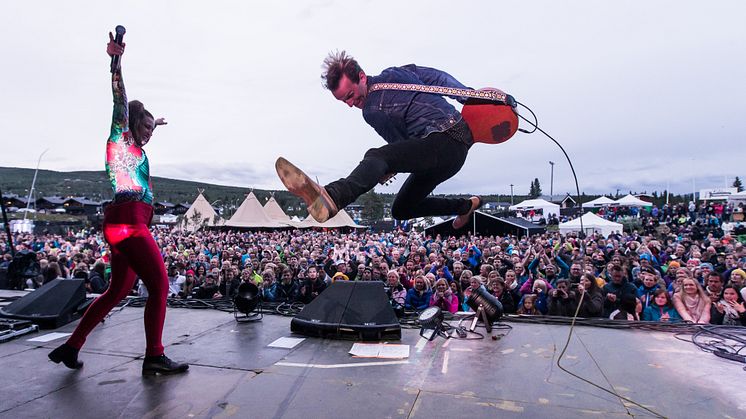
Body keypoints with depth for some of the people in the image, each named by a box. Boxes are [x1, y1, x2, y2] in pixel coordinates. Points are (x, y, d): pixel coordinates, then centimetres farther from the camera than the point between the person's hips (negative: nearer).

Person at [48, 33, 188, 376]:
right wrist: (115, 62, -23)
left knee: (117, 291, 14)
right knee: (159, 285, -10)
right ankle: (154, 357, -6)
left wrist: (154, 122, 66)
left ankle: (71, 347, 21)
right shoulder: (120, 141, 1)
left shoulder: (132, 148, 24)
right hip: (129, 222, -10)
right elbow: (121, 105, -13)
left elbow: (141, 129, 47)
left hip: (127, 224, 10)